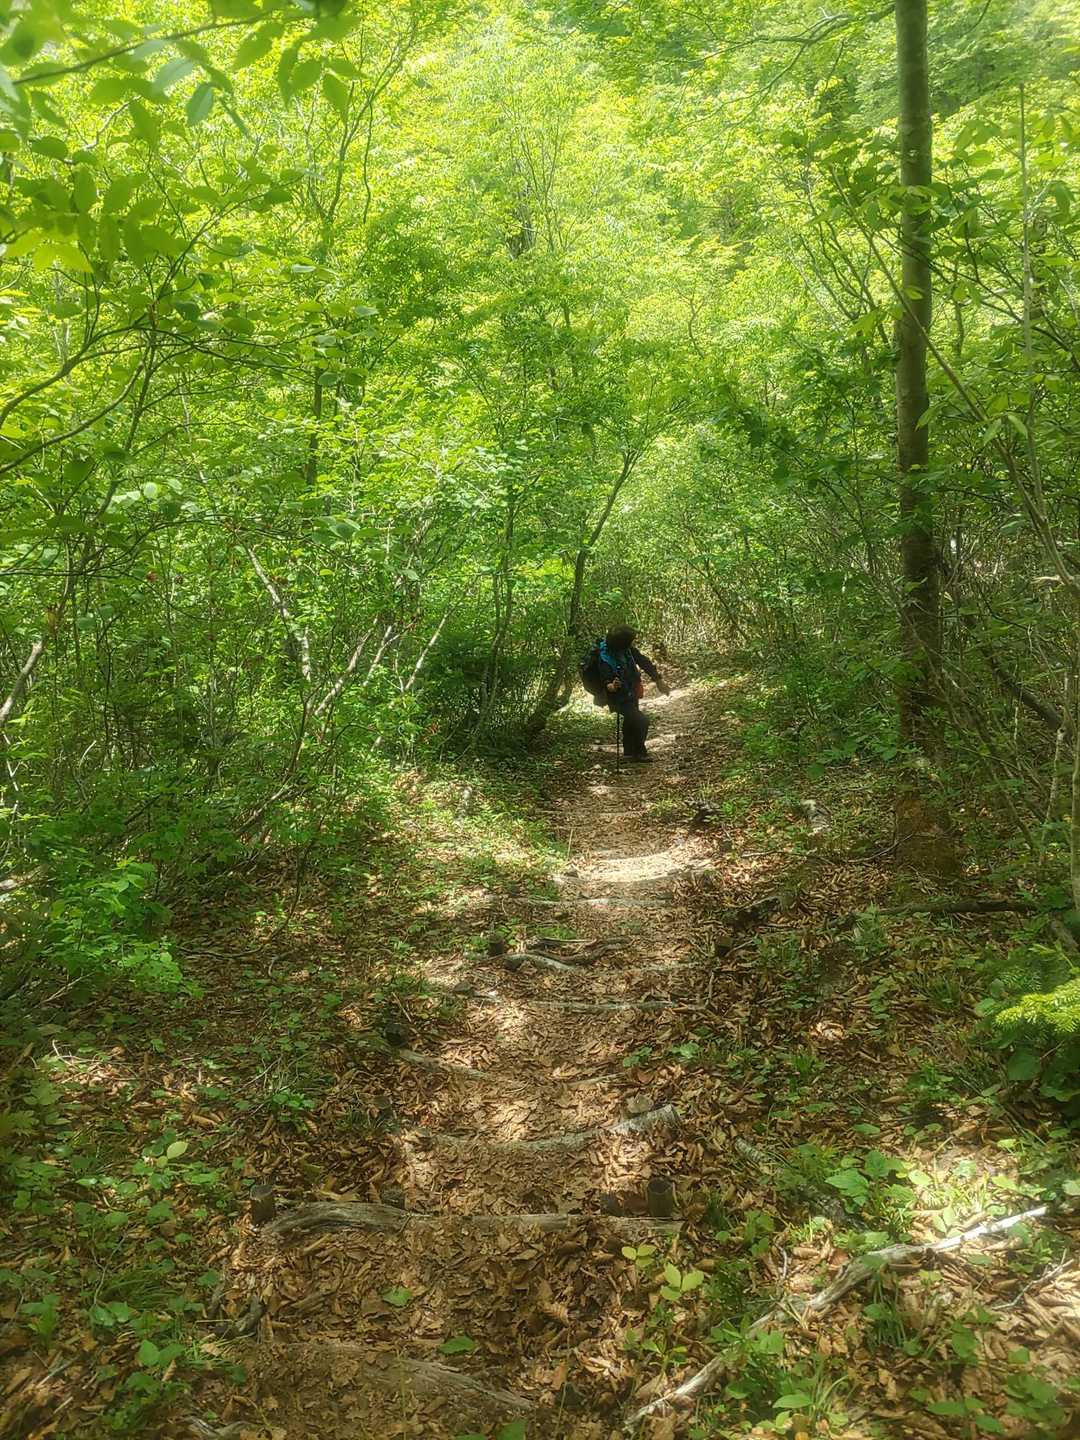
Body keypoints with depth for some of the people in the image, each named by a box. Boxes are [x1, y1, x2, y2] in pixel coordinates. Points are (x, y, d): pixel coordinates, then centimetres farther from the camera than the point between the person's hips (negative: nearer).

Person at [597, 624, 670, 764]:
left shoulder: (628, 651, -14)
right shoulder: (606, 661, -33)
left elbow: (644, 662, -1)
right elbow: (606, 684, -33)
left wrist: (658, 681, 1)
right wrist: (612, 686, -57)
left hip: (631, 694, 8)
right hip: (620, 700, -8)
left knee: (631, 722, 27)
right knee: (642, 721, -21)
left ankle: (629, 751, 50)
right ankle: (639, 753, 1)